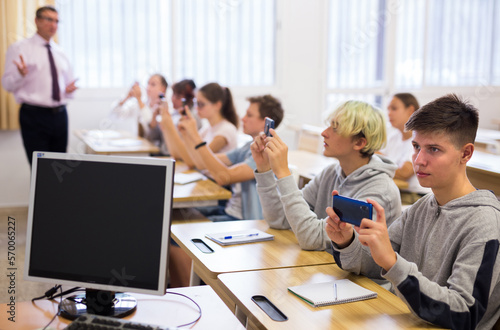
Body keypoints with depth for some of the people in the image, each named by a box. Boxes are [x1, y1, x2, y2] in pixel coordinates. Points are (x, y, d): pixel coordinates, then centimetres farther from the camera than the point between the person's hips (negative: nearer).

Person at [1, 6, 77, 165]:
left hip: (60, 115, 5)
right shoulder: (19, 49, 0)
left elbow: (68, 82, 24)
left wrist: (69, 90, 0)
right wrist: (21, 74, -27)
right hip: (34, 116, -5)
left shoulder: (60, 53, 16)